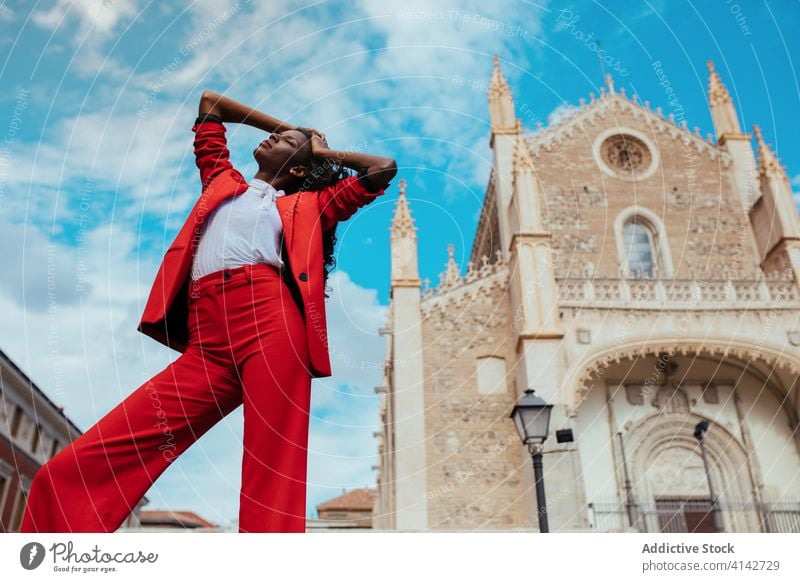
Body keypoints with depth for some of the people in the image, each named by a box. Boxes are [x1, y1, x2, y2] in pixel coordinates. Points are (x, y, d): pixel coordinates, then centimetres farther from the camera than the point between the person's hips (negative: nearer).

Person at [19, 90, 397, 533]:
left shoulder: (305, 204, 24)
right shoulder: (223, 181, 34)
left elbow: (384, 169, 22)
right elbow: (210, 100, 46)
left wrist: (325, 153, 34)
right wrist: (284, 124, 45)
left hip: (271, 324, -3)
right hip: (206, 347, 4)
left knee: (273, 491, -16)